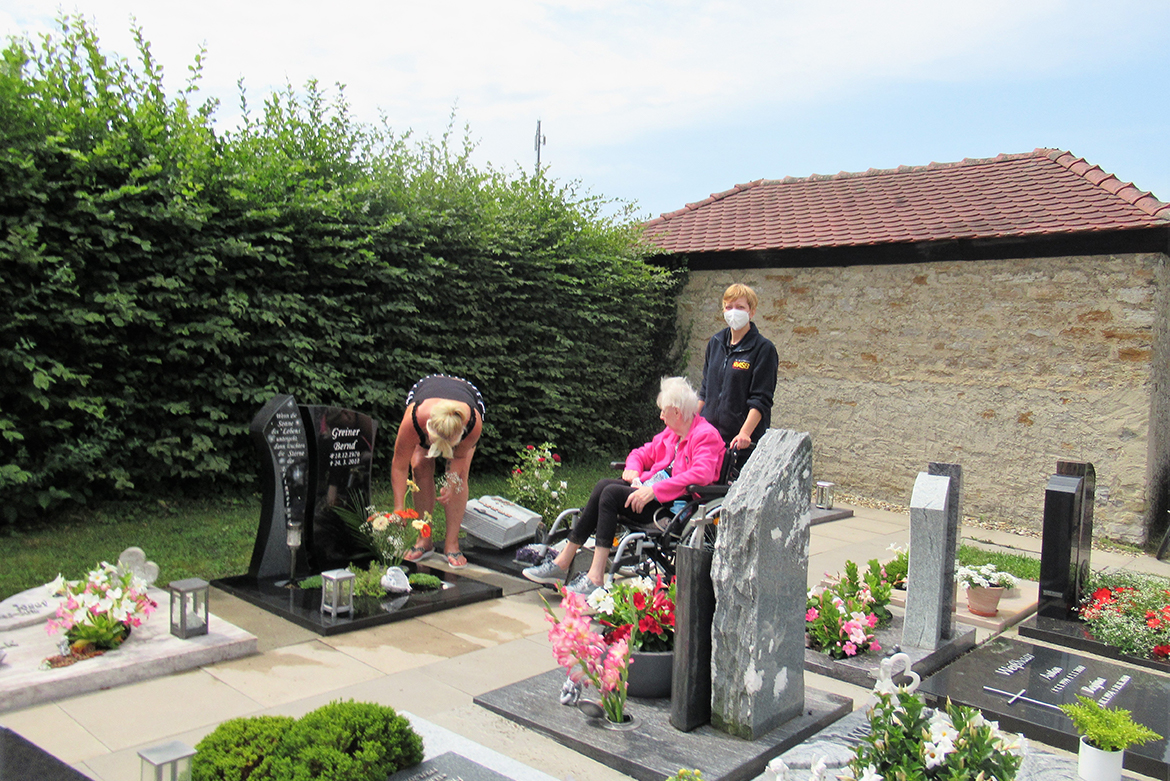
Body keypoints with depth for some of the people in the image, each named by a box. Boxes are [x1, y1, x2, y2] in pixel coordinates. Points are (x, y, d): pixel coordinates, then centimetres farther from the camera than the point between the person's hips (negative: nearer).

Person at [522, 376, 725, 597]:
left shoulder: (706, 436, -7)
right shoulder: (671, 433, 22)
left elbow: (700, 475, -24)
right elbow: (643, 453, 31)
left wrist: (654, 490, -27)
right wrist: (633, 468, 6)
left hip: (673, 504, -8)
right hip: (651, 490, 8)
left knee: (611, 493, -23)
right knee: (604, 486, -16)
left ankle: (595, 578, -26)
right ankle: (563, 561, -15)